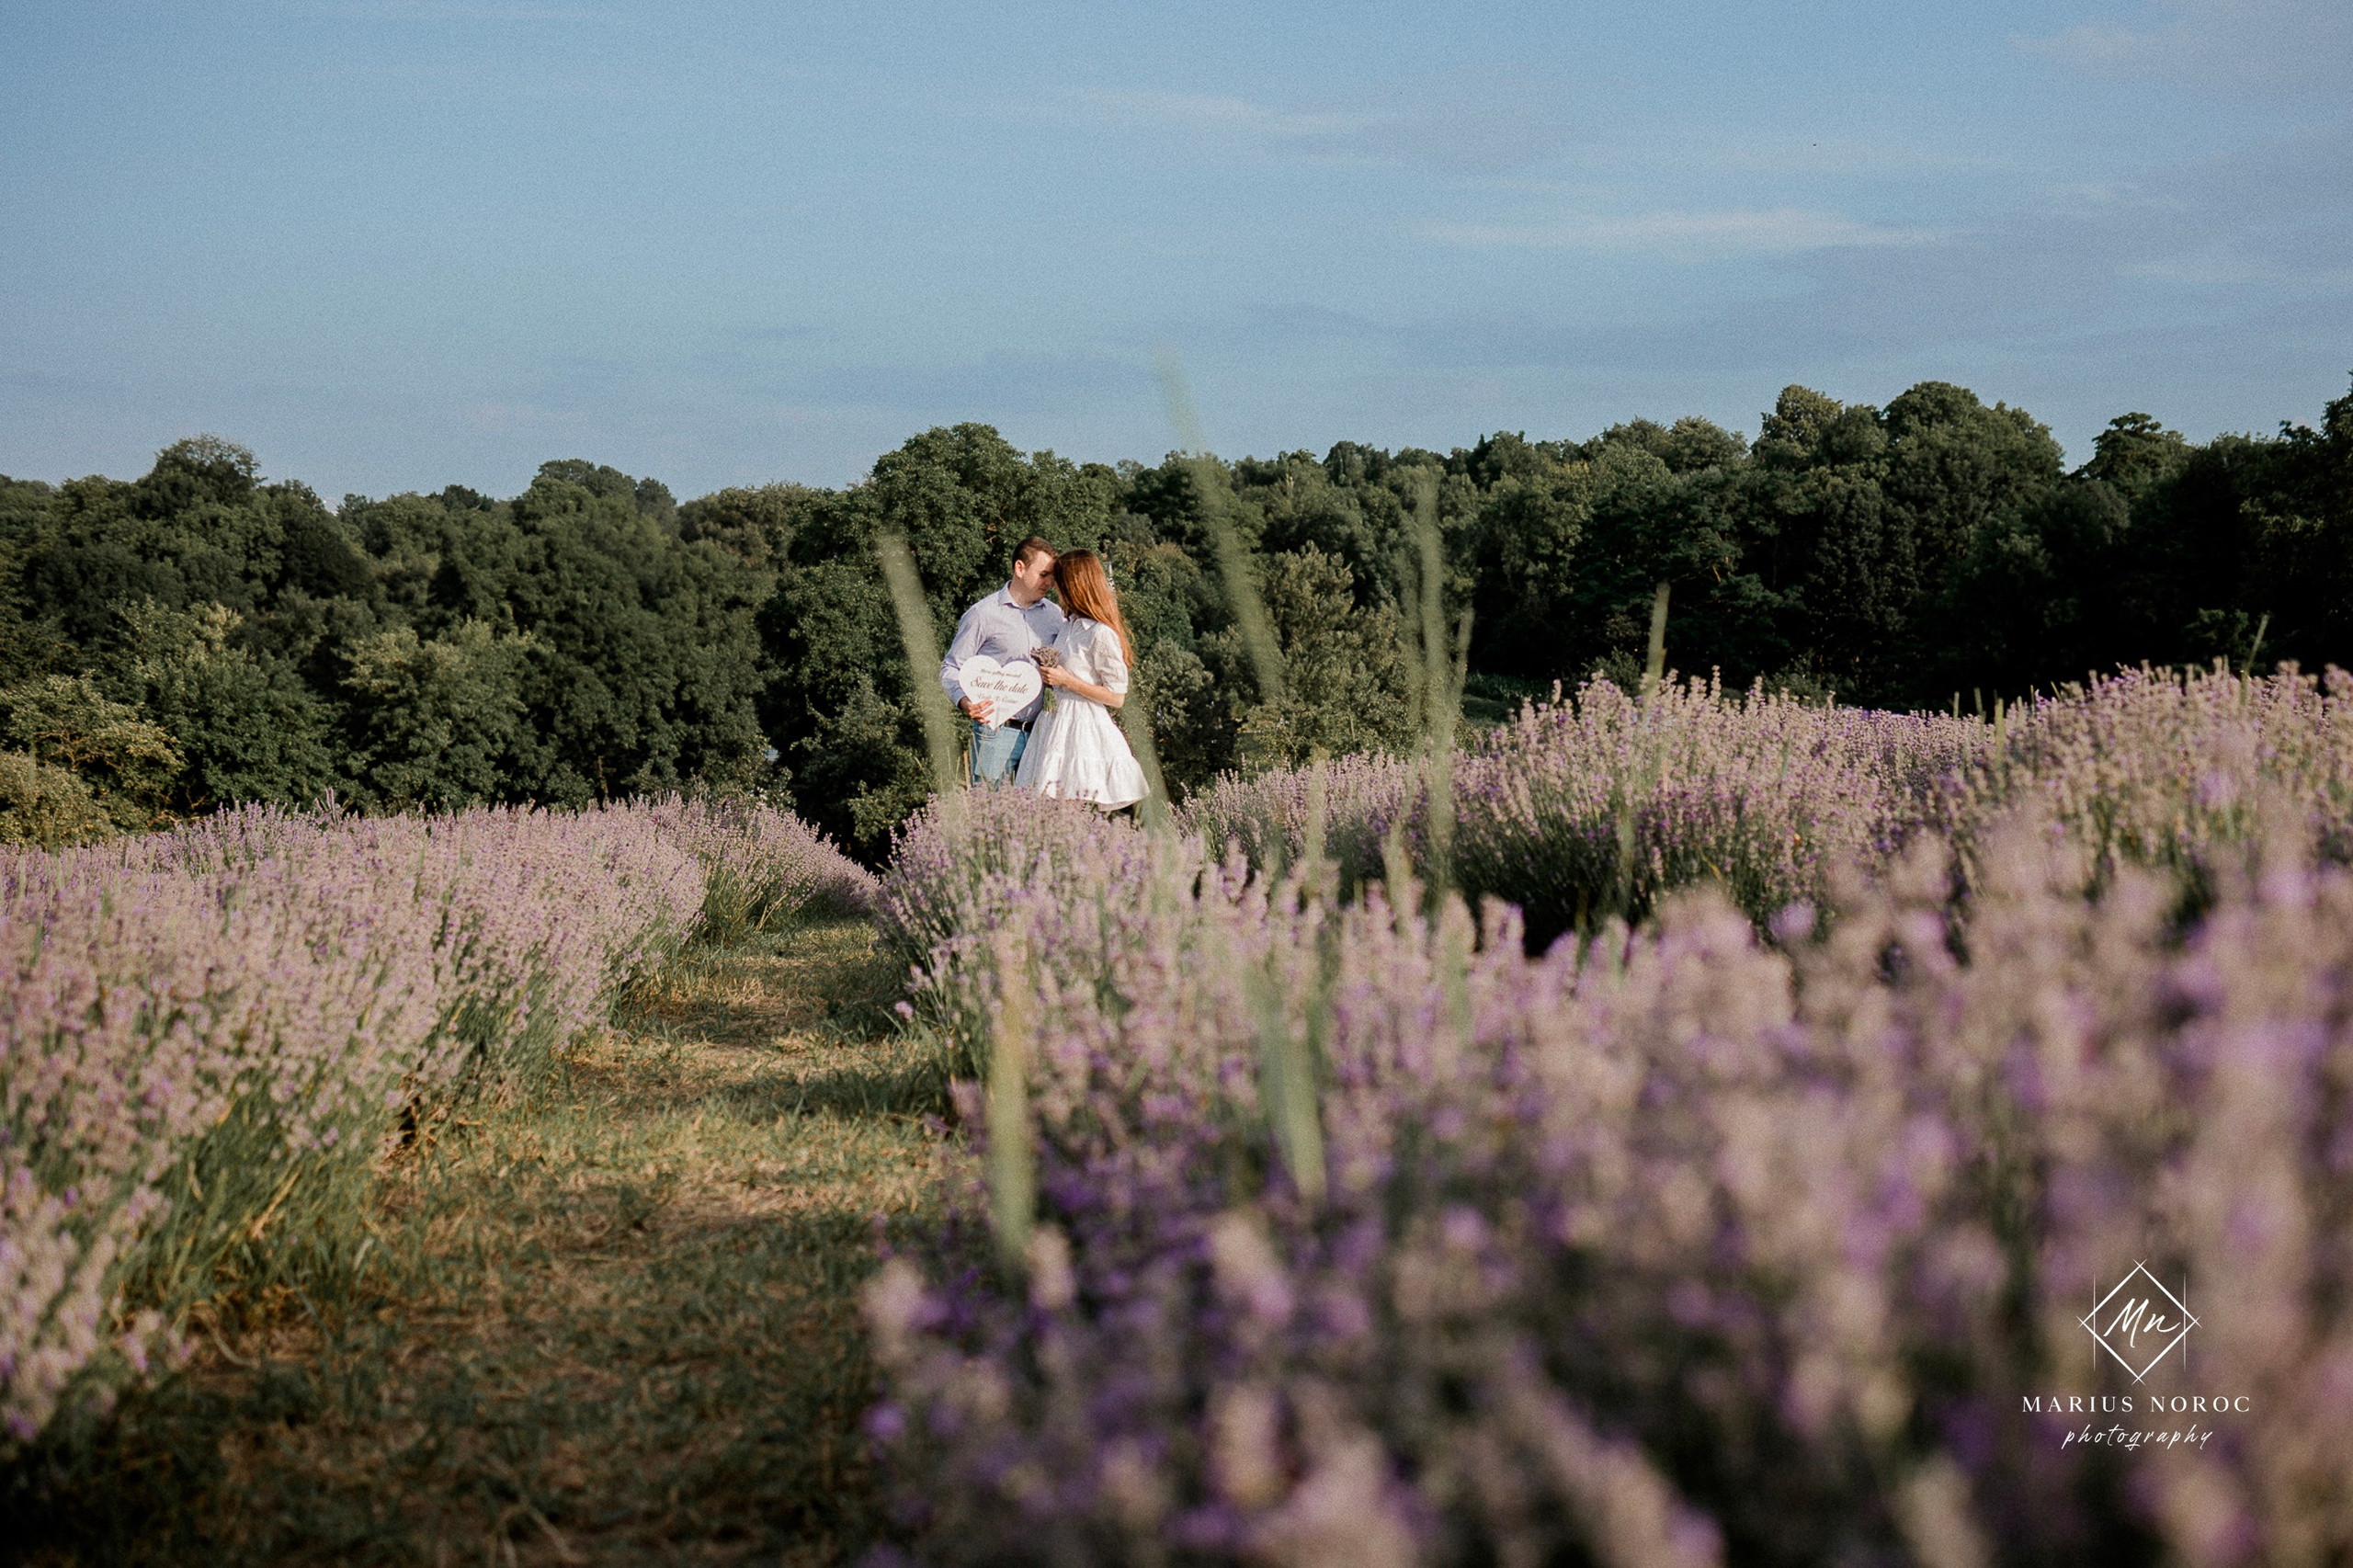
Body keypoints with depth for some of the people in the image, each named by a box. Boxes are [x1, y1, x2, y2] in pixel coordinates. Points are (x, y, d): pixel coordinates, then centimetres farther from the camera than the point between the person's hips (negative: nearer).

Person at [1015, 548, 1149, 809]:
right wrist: (1049, 668, 12)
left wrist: (1066, 680, -15)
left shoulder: (1102, 635, -14)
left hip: (1084, 728, -8)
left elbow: (1117, 697, -14)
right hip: (1057, 725, 8)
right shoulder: (1069, 626, 12)